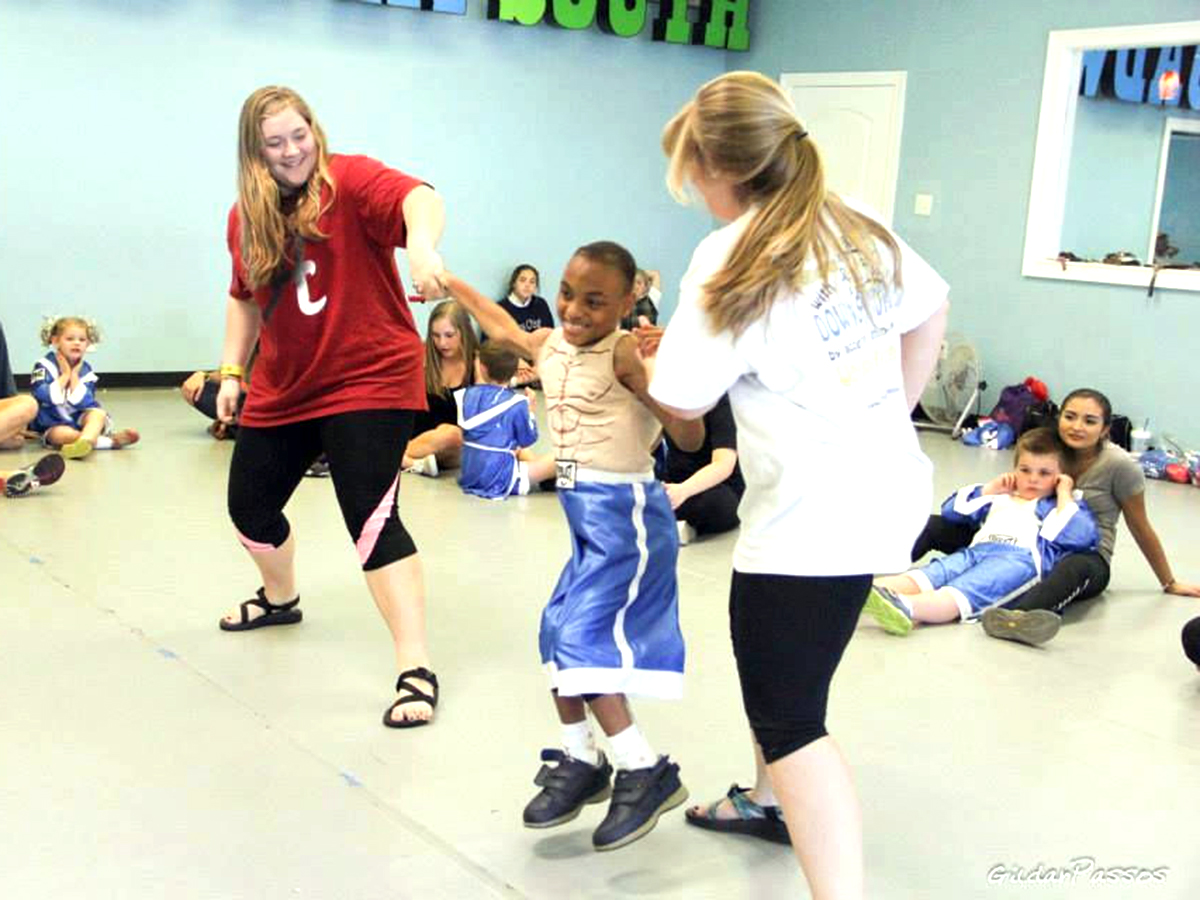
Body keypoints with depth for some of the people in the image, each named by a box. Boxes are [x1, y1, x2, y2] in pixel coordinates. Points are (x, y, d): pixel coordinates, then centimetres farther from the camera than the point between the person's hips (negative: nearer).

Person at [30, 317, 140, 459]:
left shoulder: (85, 371, 2)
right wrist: (65, 376, -15)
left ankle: (85, 440, -58)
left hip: (78, 421, 3)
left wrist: (74, 376, -13)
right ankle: (111, 441, -37)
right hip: (52, 425, -3)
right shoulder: (44, 366, -7)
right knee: (59, 434, -36)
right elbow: (44, 396, -24)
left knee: (98, 413, -26)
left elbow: (85, 403, -13)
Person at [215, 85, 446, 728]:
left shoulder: (349, 181, -14)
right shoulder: (246, 215, 4)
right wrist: (231, 370, 13)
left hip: (369, 381, -7)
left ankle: (416, 670, -14)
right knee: (249, 507, 20)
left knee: (372, 519, -18)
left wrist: (420, 243, -55)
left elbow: (418, 197, -34)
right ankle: (279, 598, 52)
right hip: (281, 392, 7)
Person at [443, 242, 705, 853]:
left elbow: (691, 440, -23)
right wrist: (445, 280, 40)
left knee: (583, 639, -14)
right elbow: (497, 324, 30)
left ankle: (647, 774, -2)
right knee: (557, 635, 12)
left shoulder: (625, 355, -17)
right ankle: (580, 761, 28)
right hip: (586, 518, 9)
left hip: (626, 514, -9)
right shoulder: (547, 346, 6)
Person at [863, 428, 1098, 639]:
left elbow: (1081, 536, 2)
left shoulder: (1064, 506, 24)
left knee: (961, 592, -35)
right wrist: (990, 488, 29)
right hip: (977, 550, 5)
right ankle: (870, 591, -52)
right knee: (929, 575, -26)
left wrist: (1064, 494, 11)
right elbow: (951, 509, 36)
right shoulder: (1001, 498, 38)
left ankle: (906, 607, -63)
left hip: (1021, 558, -5)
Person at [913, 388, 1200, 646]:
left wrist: (1170, 583, 7)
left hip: (1087, 558, -5)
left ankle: (1019, 617, -70)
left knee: (1074, 568, -45)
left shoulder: (1119, 466, -13)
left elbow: (1141, 529, -2)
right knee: (938, 526, -12)